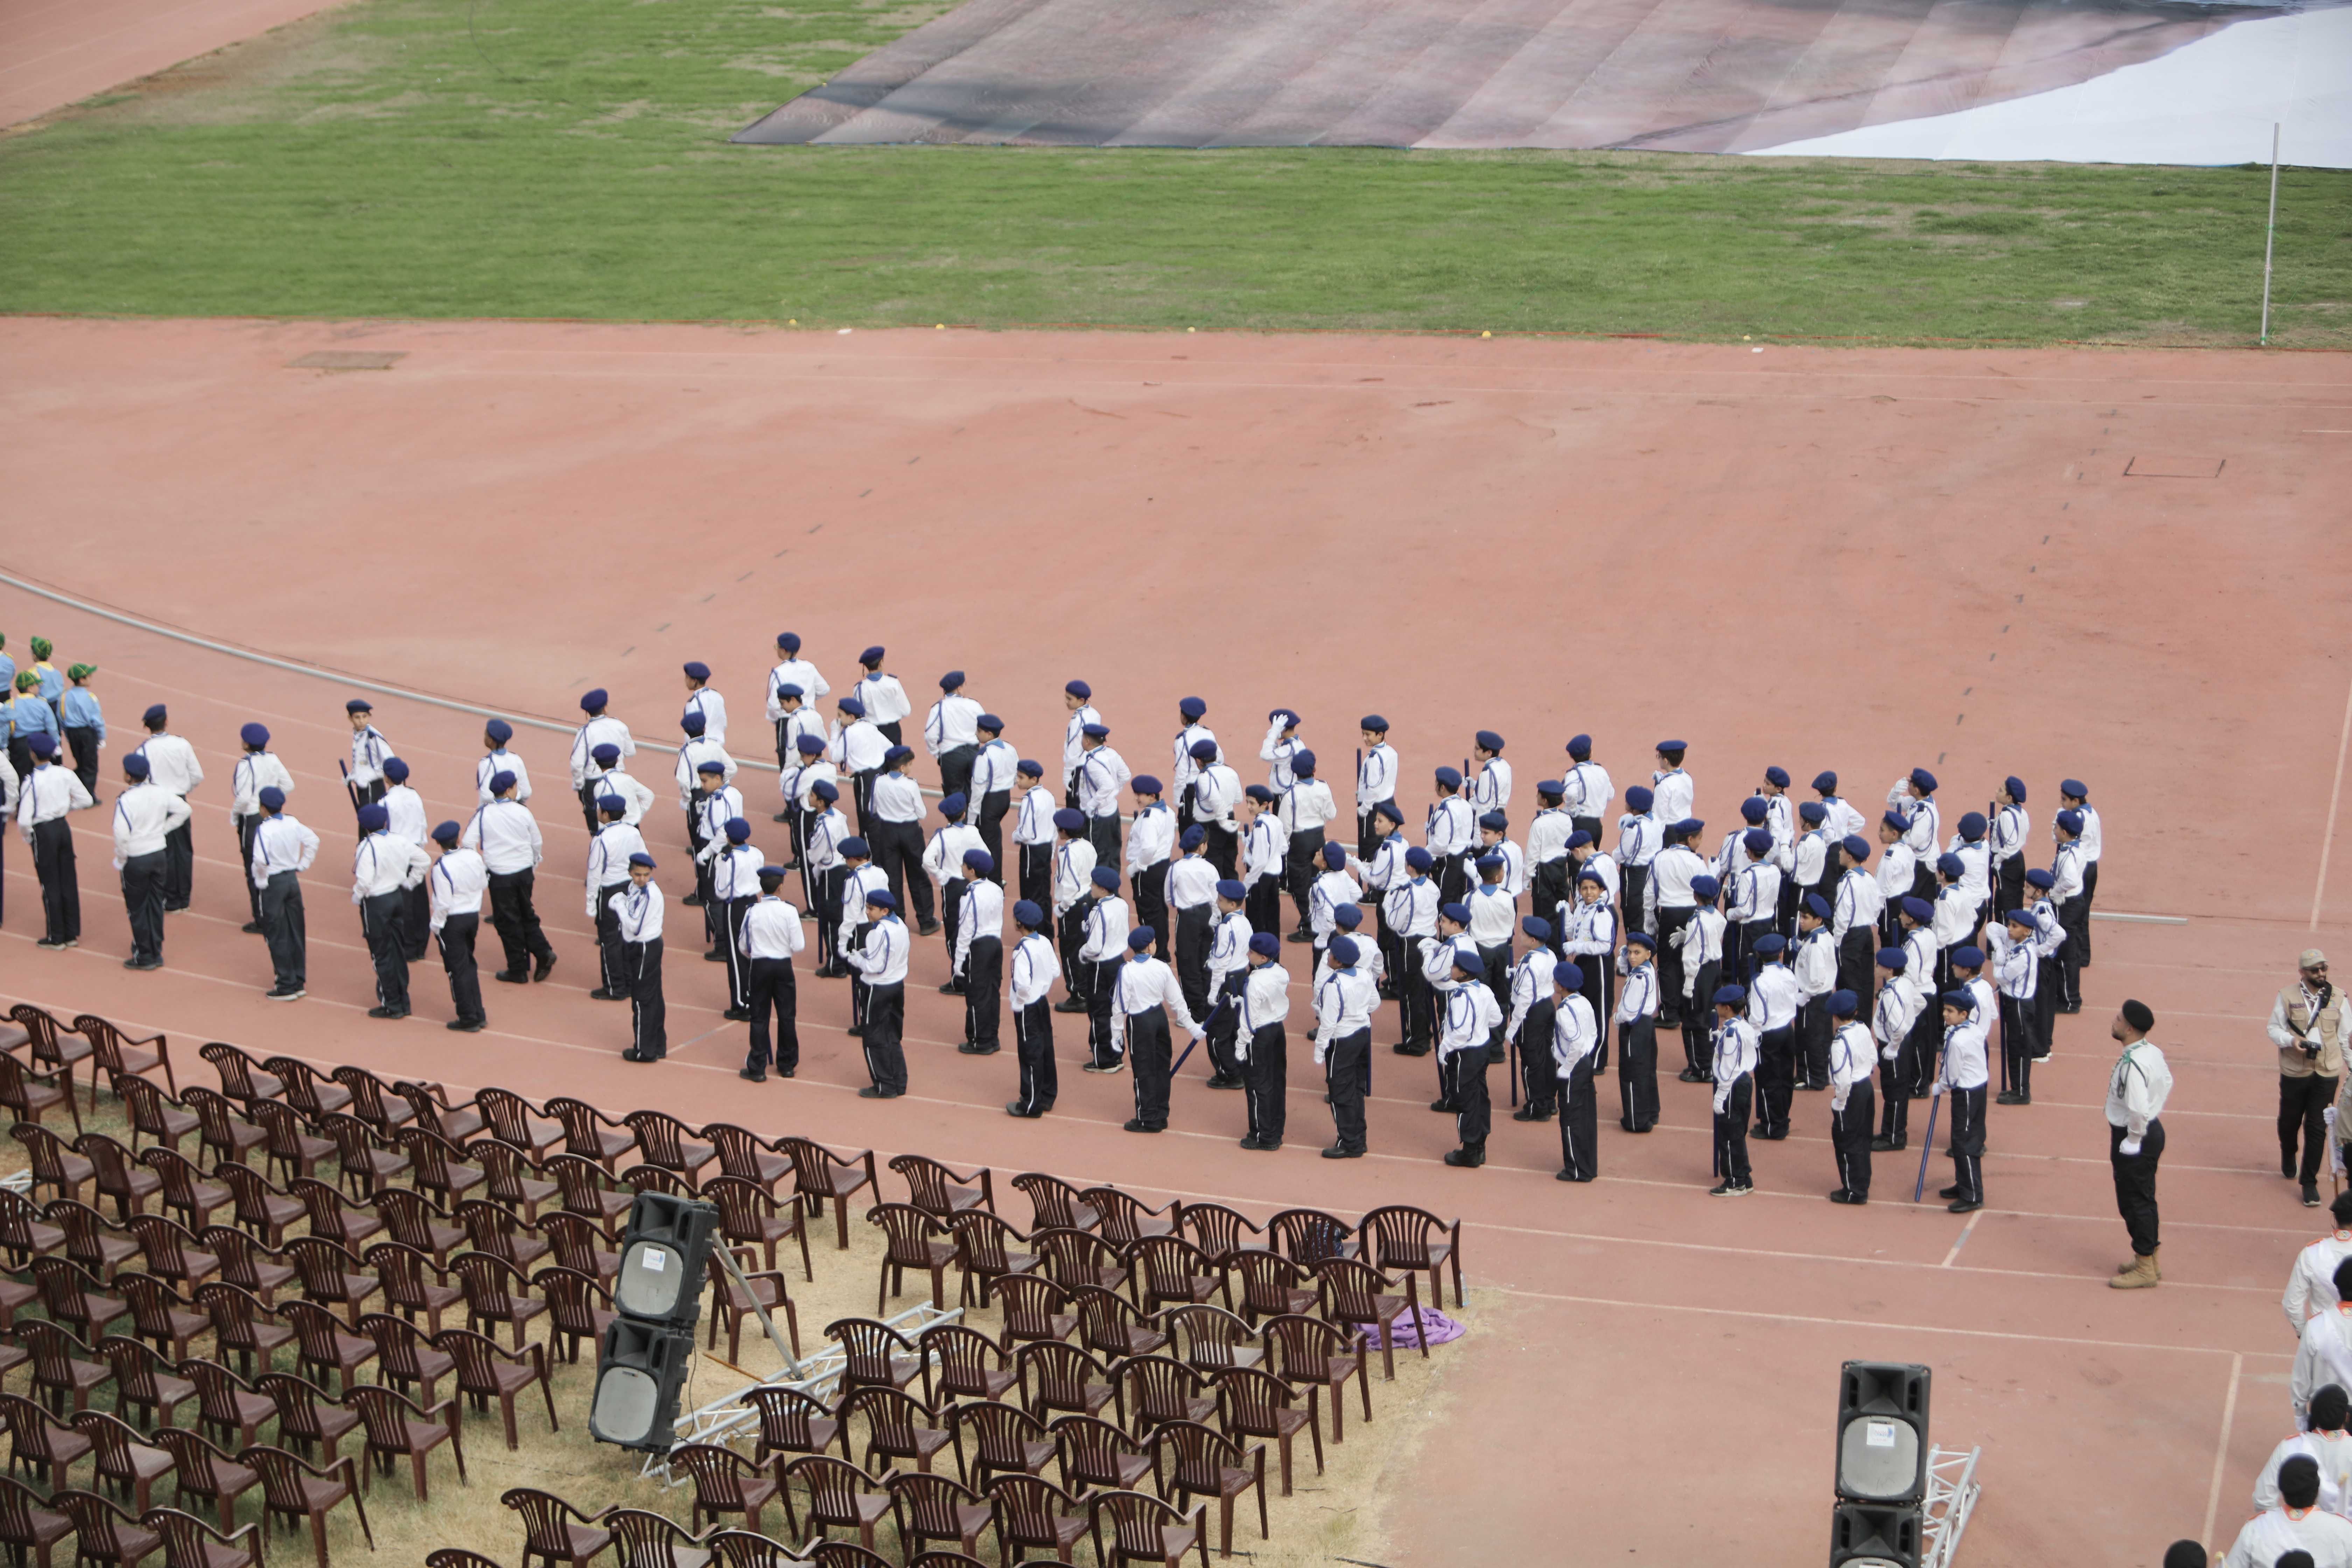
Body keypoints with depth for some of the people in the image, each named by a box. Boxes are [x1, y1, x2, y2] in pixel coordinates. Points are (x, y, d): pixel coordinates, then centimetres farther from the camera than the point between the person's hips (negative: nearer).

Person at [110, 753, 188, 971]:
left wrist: (120, 860, -11)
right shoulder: (159, 791, -4)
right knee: (155, 905, 16)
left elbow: (121, 834, -27)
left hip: (136, 859, -6)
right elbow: (183, 810, 8)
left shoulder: (125, 800, -22)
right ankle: (157, 953, 24)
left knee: (137, 908, 8)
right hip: (160, 854, 6)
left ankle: (144, 957, 15)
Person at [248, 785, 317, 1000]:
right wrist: (302, 865, 13)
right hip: (293, 879, 6)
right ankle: (299, 981, 20)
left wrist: (261, 878, -13)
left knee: (277, 936, 3)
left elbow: (260, 860, -30)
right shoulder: (293, 824, 0)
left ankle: (287, 985, 6)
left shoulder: (264, 829, -20)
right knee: (296, 932, 13)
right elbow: (313, 840, 9)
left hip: (273, 884, -6)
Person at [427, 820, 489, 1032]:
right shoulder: (474, 857, -4)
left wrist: (436, 925, -9)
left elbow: (444, 903, -21)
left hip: (452, 921, -6)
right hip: (473, 915, 6)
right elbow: (484, 885, 9)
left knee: (457, 969, 4)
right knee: (469, 966, 19)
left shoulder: (442, 867, -21)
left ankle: (468, 1019, 9)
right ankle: (479, 1014, 23)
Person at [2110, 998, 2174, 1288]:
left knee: (2134, 1202, 2)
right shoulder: (2153, 1052, 2)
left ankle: (2145, 1268, 11)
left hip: (2135, 1138, -10)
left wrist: (2132, 1141, -19)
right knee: (2144, 1199, 20)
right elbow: (2167, 1082, 19)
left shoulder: (2132, 1064, -28)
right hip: (2152, 1129, 10)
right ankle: (2151, 1259, 31)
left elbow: (2138, 1109, -33)